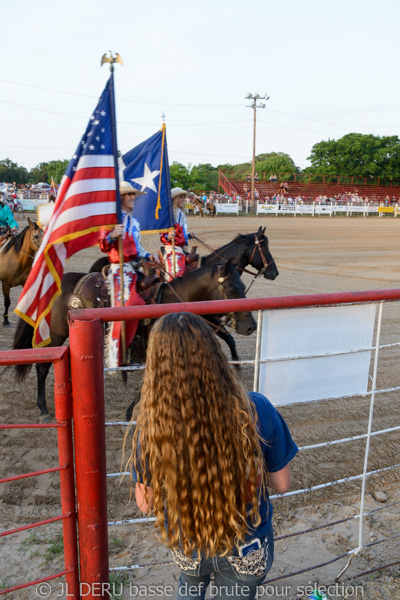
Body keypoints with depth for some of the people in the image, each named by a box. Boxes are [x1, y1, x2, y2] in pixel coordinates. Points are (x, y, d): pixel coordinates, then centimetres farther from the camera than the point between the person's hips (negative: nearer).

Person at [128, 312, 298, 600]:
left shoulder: (151, 428, -30)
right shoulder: (257, 411, -30)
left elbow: (145, 503, -13)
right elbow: (282, 483, -13)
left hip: (186, 547, 1)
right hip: (248, 551, 0)